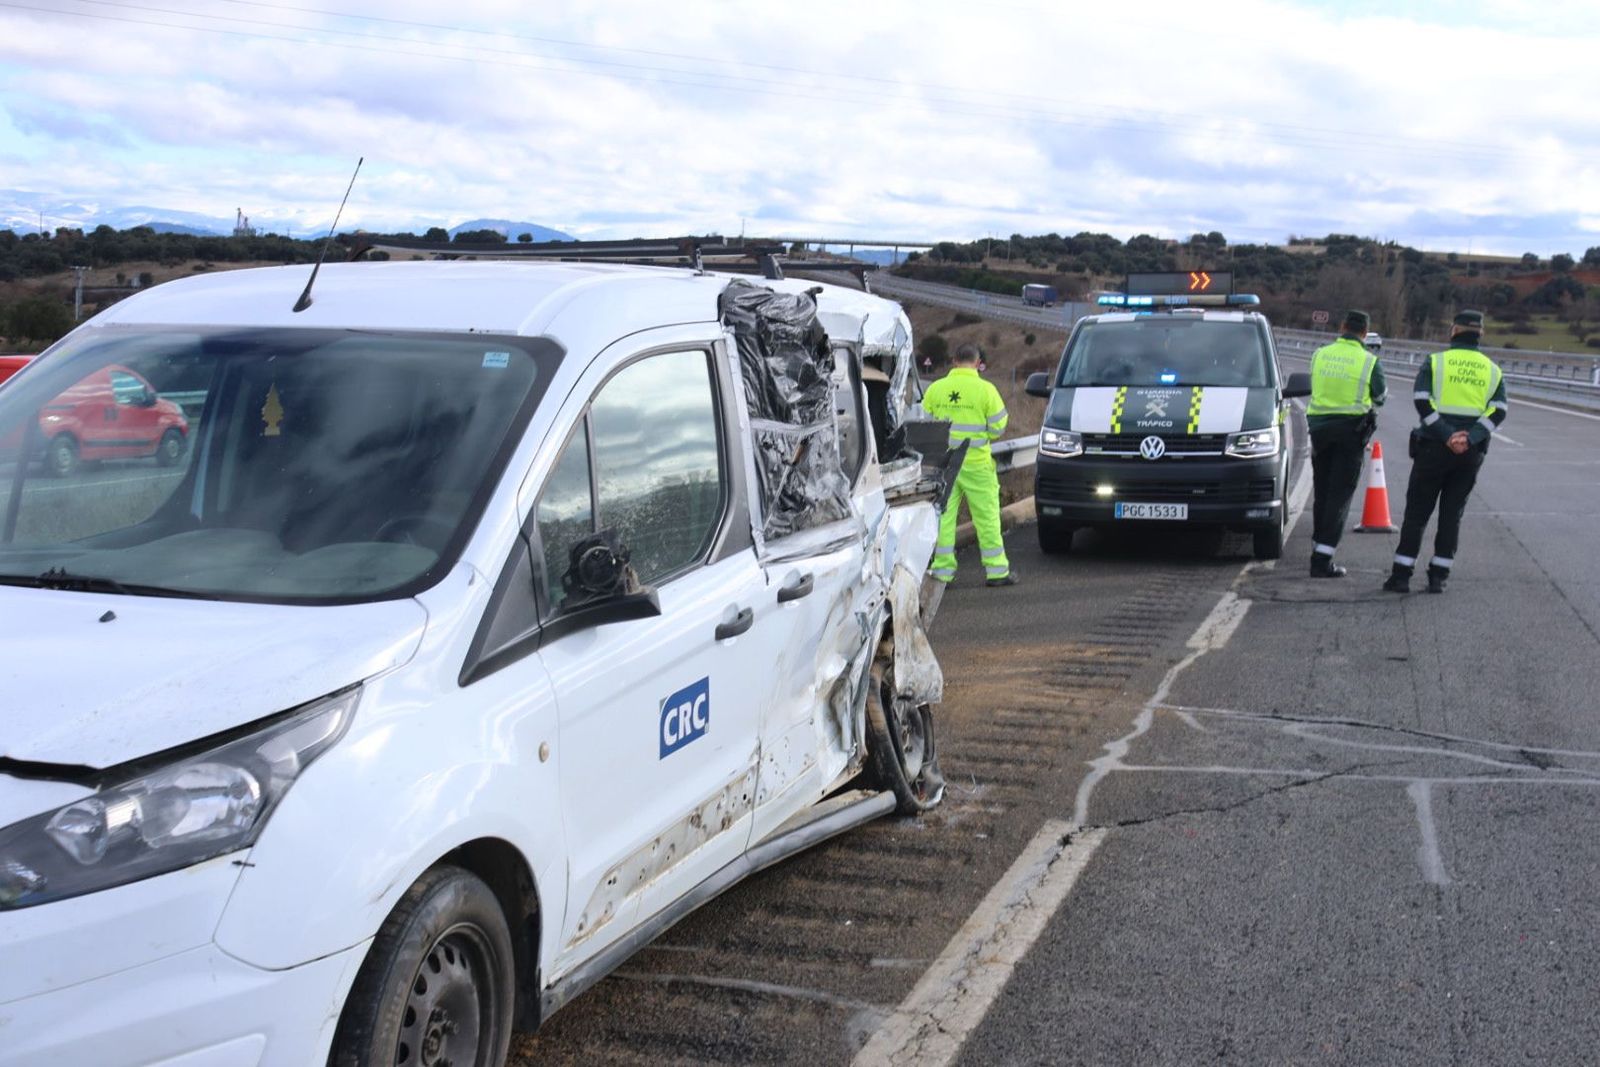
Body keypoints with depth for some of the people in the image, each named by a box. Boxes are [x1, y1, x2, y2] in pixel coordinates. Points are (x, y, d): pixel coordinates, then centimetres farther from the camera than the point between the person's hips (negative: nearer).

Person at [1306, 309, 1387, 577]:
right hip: (1352, 429, -3)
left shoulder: (1320, 355, 1)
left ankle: (1320, 548, 23)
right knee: (1339, 495, -1)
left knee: (1321, 492, 15)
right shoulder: (1370, 361, -7)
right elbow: (1381, 396, 7)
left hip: (1319, 426, 3)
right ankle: (1323, 559, -7)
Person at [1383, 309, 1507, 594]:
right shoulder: (1492, 370, 10)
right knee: (1452, 514, 10)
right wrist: (1469, 439, -13)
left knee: (1417, 512, 4)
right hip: (1471, 453, 3)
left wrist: (1446, 435, -15)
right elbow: (1498, 411, -4)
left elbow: (1422, 402, -13)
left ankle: (1401, 575, 3)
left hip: (1433, 447, -3)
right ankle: (1438, 576, 9)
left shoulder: (1435, 361, 0)